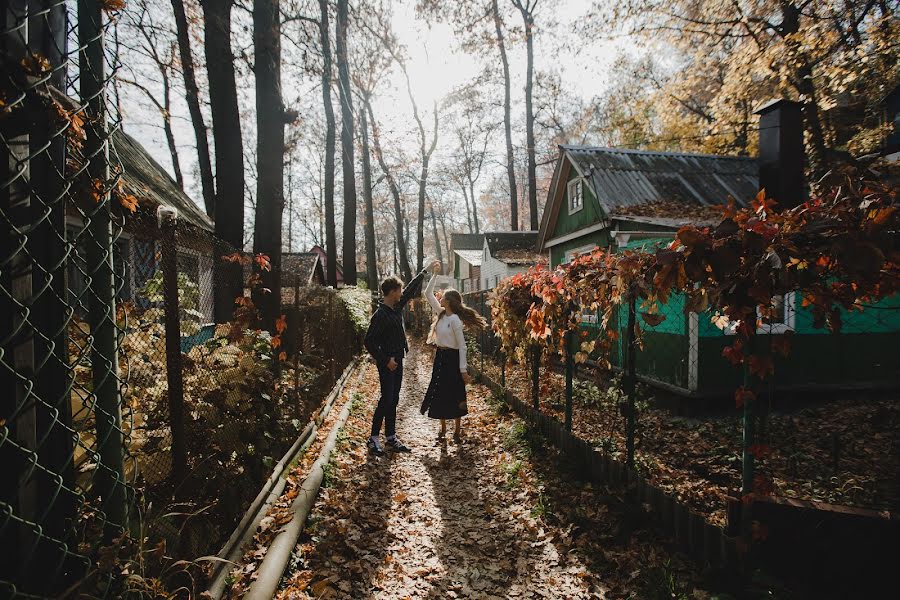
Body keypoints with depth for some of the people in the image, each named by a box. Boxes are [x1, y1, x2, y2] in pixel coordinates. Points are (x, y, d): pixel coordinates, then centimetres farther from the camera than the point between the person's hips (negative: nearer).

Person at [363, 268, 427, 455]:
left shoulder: (397, 307, 6)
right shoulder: (380, 315, -18)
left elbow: (411, 290, 20)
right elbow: (369, 342, -18)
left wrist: (424, 272, 25)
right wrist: (386, 360, -19)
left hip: (397, 361, 8)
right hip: (387, 363, -8)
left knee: (393, 400, 12)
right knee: (386, 399, -6)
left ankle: (391, 438, 21)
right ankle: (373, 439, 6)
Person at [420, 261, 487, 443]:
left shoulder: (455, 320, -18)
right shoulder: (441, 313, 3)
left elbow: (462, 346, -17)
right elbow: (428, 294, 9)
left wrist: (463, 369, -18)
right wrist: (434, 274, 2)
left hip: (452, 358, -7)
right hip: (440, 357, 7)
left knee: (455, 394, 5)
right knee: (439, 394, 12)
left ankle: (457, 431, 20)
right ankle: (443, 429, 27)